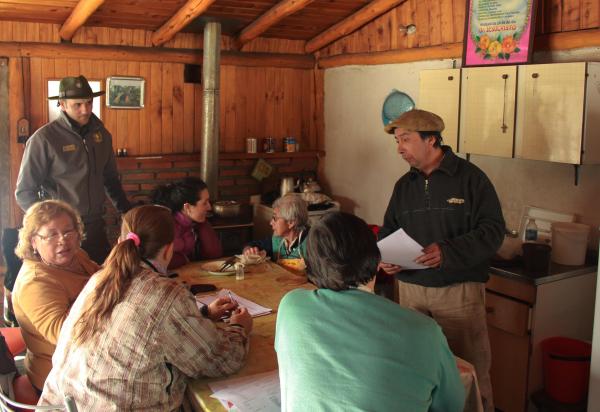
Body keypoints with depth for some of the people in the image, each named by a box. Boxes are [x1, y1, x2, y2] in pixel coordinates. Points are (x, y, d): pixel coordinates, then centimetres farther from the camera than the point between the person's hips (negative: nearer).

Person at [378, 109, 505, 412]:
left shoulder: (470, 178, -6)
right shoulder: (404, 185, 11)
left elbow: (493, 229, -11)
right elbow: (388, 230, 17)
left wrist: (448, 251, -24)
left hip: (459, 288, -4)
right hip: (410, 287, 5)